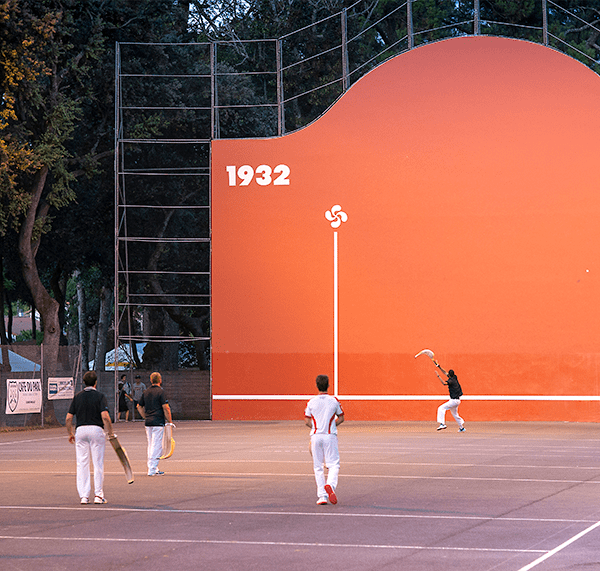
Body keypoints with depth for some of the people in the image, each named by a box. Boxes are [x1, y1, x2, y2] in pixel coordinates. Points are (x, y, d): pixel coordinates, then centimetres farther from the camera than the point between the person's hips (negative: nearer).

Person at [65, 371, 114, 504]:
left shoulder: (77, 397, 7)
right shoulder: (100, 396, -3)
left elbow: (68, 419, 4)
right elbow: (105, 417, -14)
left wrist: (70, 434, 17)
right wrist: (110, 432, -2)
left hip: (80, 430, 3)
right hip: (96, 429, -3)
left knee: (82, 464, 5)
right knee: (98, 463, 4)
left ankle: (84, 496, 2)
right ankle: (98, 495, 2)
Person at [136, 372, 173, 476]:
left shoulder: (146, 392, 11)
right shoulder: (160, 392, -9)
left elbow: (139, 406, 16)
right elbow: (166, 408, -13)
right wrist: (170, 421, -7)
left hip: (148, 422, 7)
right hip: (158, 422, -7)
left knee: (150, 445, 14)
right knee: (157, 446, -5)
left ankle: (151, 468, 17)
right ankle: (152, 470, -8)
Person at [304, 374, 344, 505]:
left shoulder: (311, 402, 1)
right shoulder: (334, 401, 0)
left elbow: (307, 421, 3)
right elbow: (341, 418, 9)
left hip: (316, 436, 1)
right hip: (330, 436, -1)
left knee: (318, 467, 8)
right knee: (333, 464, 2)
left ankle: (322, 496, 4)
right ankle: (330, 484, -28)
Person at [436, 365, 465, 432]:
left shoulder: (451, 380, -16)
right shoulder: (454, 378, 10)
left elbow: (444, 383, -33)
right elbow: (445, 373, 22)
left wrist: (438, 376, -29)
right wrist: (439, 367, 20)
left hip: (454, 401, -10)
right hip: (457, 401, 10)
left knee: (441, 408, -15)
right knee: (455, 414, 23)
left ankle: (442, 423, -27)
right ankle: (462, 427, 30)